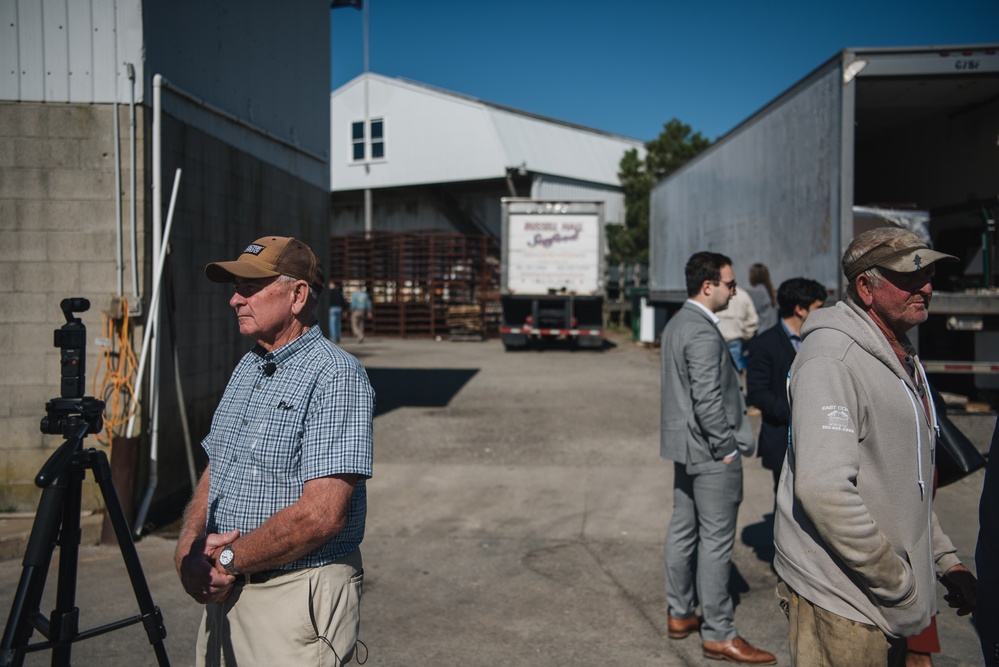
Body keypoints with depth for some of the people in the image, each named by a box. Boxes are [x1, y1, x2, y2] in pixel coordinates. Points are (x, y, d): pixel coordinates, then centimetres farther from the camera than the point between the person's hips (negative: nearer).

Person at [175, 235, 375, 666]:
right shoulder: (246, 368, 11)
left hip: (298, 595, -8)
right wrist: (189, 549, -4)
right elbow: (213, 473, 13)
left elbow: (320, 514, -25)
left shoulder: (336, 377, -18)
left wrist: (228, 559, -15)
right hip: (224, 590, 8)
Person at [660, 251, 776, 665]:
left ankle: (680, 615, 29)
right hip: (709, 450, -10)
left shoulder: (677, 323, 11)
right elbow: (708, 400, -25)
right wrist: (727, 448, -15)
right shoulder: (703, 332, -20)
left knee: (683, 531, 16)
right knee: (716, 541, -1)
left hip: (685, 446, 10)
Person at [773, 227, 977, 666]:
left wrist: (944, 560, 13)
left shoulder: (903, 358, 13)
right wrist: (896, 582, -20)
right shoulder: (831, 357, -20)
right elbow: (823, 490, -29)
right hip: (840, 602, -9)